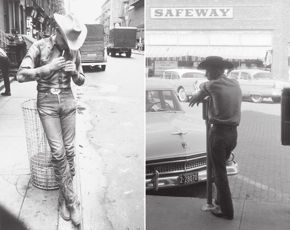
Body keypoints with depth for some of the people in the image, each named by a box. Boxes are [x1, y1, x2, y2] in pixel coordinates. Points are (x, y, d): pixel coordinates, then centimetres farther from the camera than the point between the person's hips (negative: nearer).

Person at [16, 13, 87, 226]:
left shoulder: (74, 51, 1)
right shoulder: (40, 47, -10)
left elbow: (81, 81, 9)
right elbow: (21, 75, -14)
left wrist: (75, 72, -13)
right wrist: (49, 67, -21)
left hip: (67, 101, 3)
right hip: (47, 103, -3)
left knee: (69, 151, 3)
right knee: (58, 152, -8)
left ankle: (64, 196, 19)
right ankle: (72, 201, 4)